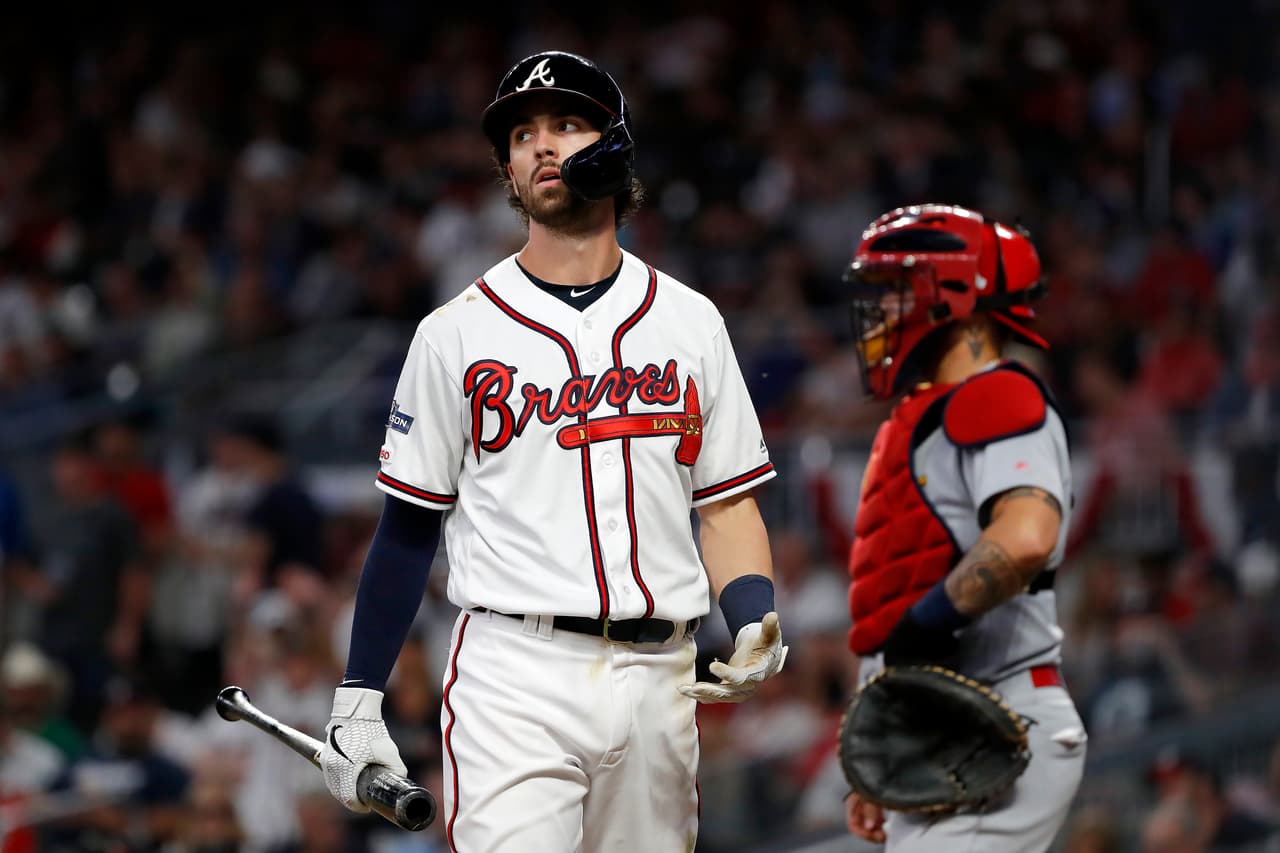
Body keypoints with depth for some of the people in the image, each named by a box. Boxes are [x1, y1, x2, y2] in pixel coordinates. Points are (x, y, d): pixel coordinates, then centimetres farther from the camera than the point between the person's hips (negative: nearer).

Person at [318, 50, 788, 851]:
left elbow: (727, 504, 13)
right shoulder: (458, 333, 4)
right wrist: (358, 698, 2)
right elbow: (409, 524, 6)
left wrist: (755, 621, -6)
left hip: (658, 678, 3)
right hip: (513, 677, -3)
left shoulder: (690, 322, 12)